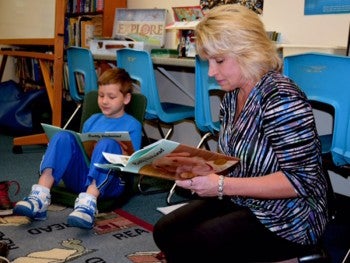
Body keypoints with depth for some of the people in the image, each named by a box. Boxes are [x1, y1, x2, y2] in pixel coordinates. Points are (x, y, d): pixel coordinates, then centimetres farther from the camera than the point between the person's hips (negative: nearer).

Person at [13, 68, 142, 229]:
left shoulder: (132, 125, 8)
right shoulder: (92, 121, 22)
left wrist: (119, 155, -19)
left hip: (110, 183, -4)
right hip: (80, 177, 4)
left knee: (107, 143, -31)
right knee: (63, 136, -18)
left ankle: (88, 203, -48)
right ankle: (40, 198, -34)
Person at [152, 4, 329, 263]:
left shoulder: (283, 99, -23)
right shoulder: (232, 95, 3)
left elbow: (300, 180, -25)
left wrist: (222, 186, -30)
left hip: (288, 220, -8)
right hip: (241, 202, 8)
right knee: (164, 231, -1)